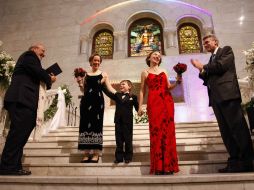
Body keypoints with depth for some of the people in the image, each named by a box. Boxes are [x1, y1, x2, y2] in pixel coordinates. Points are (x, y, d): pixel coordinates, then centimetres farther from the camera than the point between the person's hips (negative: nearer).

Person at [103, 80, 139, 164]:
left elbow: (137, 107, 3)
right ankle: (119, 157, 18)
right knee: (119, 140, 9)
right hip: (118, 120, 4)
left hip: (128, 121, -3)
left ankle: (128, 157, 17)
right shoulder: (117, 95, 11)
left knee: (128, 139, 5)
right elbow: (108, 93, 1)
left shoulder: (133, 97, 2)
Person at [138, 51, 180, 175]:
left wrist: (177, 82, -4)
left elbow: (169, 87, 15)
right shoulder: (145, 73, 15)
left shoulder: (164, 71, 22)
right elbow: (142, 91, 9)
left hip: (167, 101, 3)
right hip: (153, 102, -3)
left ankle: (168, 165, 1)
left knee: (168, 131, -3)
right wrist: (140, 106, 0)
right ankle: (158, 166, -4)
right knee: (156, 131, -9)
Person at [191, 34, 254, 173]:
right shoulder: (211, 59, 28)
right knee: (226, 131, 4)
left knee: (238, 128, -9)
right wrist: (202, 71, 6)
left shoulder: (226, 50, 9)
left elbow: (221, 66, -11)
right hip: (216, 97, 8)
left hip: (228, 94, -8)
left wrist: (203, 67, 2)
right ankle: (235, 162, 8)